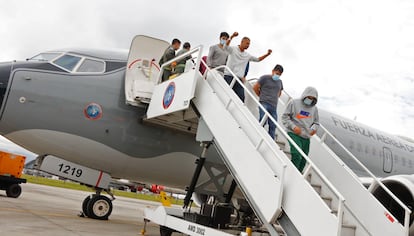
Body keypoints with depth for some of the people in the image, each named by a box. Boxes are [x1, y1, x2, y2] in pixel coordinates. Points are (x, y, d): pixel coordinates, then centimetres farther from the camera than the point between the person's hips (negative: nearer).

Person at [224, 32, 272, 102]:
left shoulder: (247, 55, 19)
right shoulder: (233, 49, 2)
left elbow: (258, 59, 27)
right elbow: (226, 46, -18)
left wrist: (267, 54, 13)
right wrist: (232, 36, -34)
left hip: (239, 78, 5)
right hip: (229, 76, -5)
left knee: (241, 97, -6)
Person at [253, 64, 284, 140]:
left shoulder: (279, 82, 18)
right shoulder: (265, 78, 0)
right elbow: (255, 88, 3)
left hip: (274, 106, 6)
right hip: (264, 103, -5)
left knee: (273, 125, 3)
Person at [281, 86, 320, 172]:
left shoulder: (314, 108, 12)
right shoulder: (294, 103, -1)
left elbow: (316, 122, 22)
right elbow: (285, 117, -1)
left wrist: (314, 128, -2)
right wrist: (293, 127, -14)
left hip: (306, 137, 5)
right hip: (294, 134, -5)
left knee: (303, 160, 6)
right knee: (297, 156, -22)